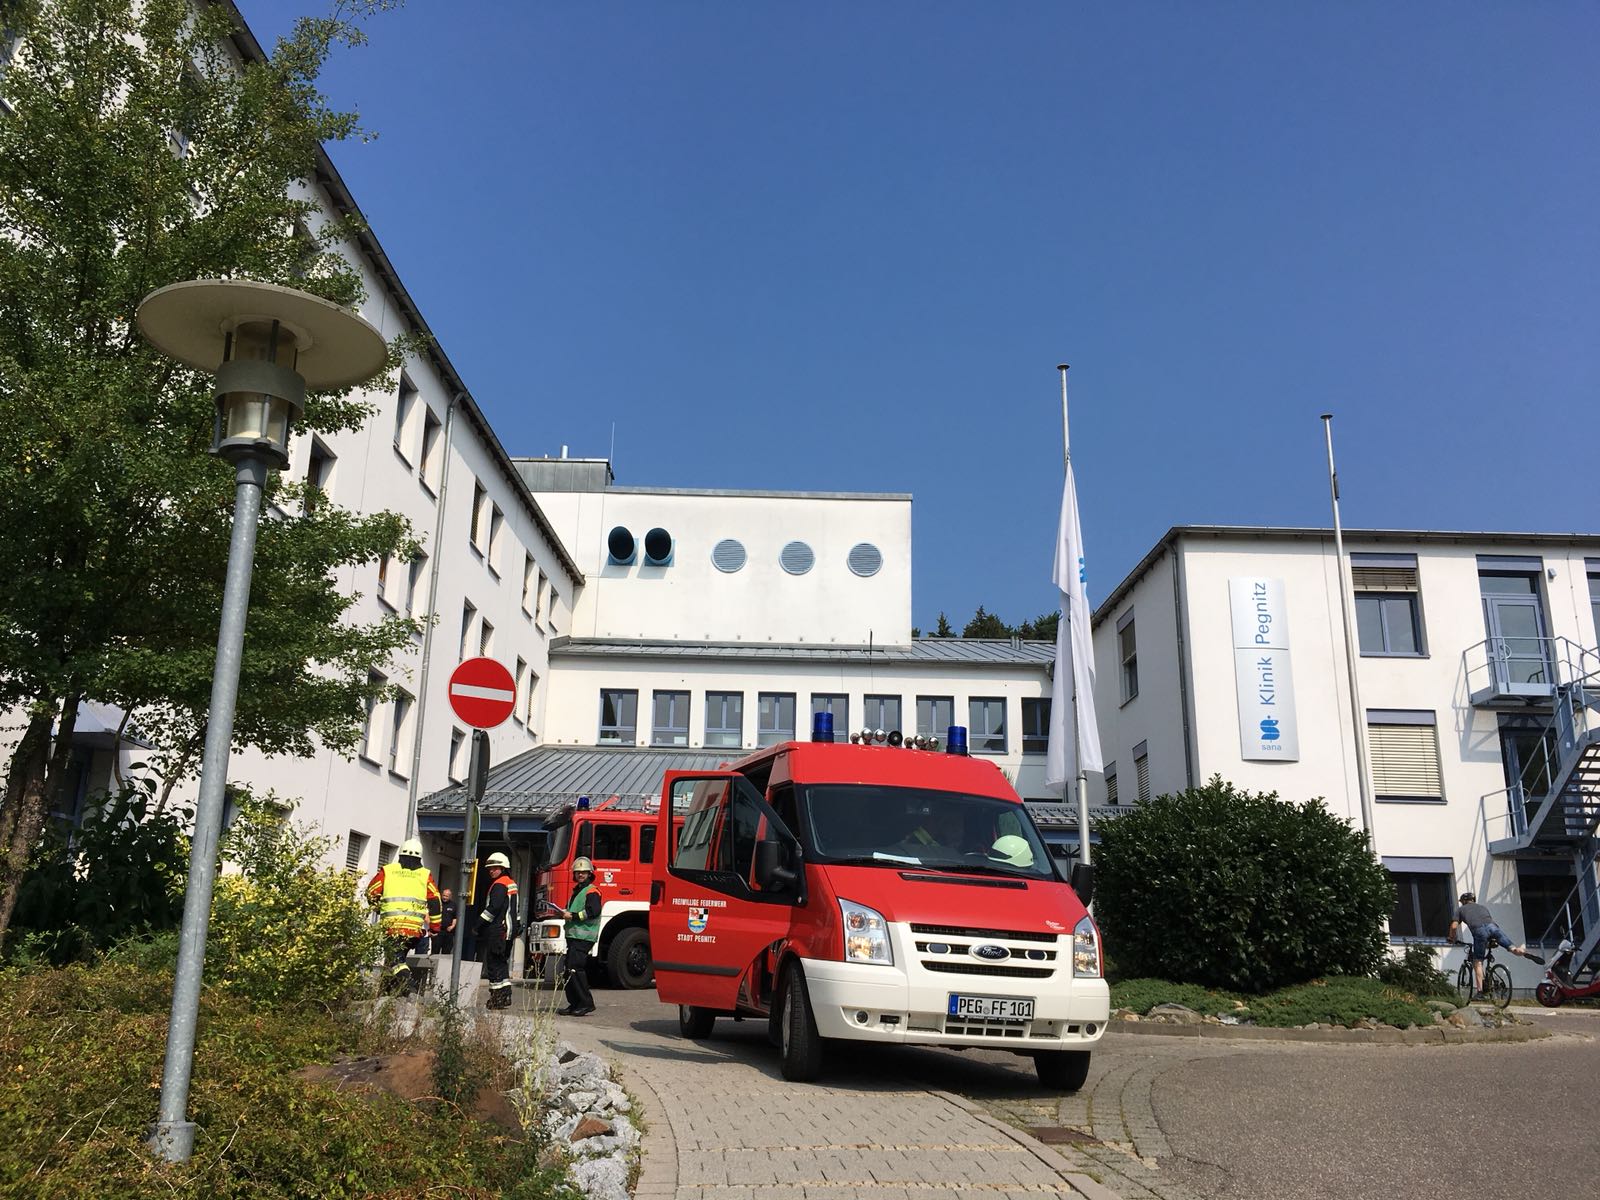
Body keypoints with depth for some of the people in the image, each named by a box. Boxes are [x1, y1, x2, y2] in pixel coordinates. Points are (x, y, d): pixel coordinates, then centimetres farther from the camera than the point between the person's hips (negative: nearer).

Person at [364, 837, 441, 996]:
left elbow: (371, 894, 12)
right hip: (416, 927, 2)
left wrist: (379, 908, 31)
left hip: (391, 924, -2)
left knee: (394, 958, -5)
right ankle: (387, 989, 24)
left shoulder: (386, 870, 8)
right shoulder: (426, 874, 11)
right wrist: (435, 927, 16)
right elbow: (434, 902, 9)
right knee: (394, 956, 20)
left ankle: (407, 981, -29)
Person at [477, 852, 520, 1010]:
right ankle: (505, 997, 15)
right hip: (508, 930, 10)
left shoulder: (499, 884, -11)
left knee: (494, 963, -7)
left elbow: (493, 908, -20)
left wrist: (479, 924, -15)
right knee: (502, 963, 14)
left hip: (498, 930, -10)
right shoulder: (511, 883, 19)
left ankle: (497, 999, -8)